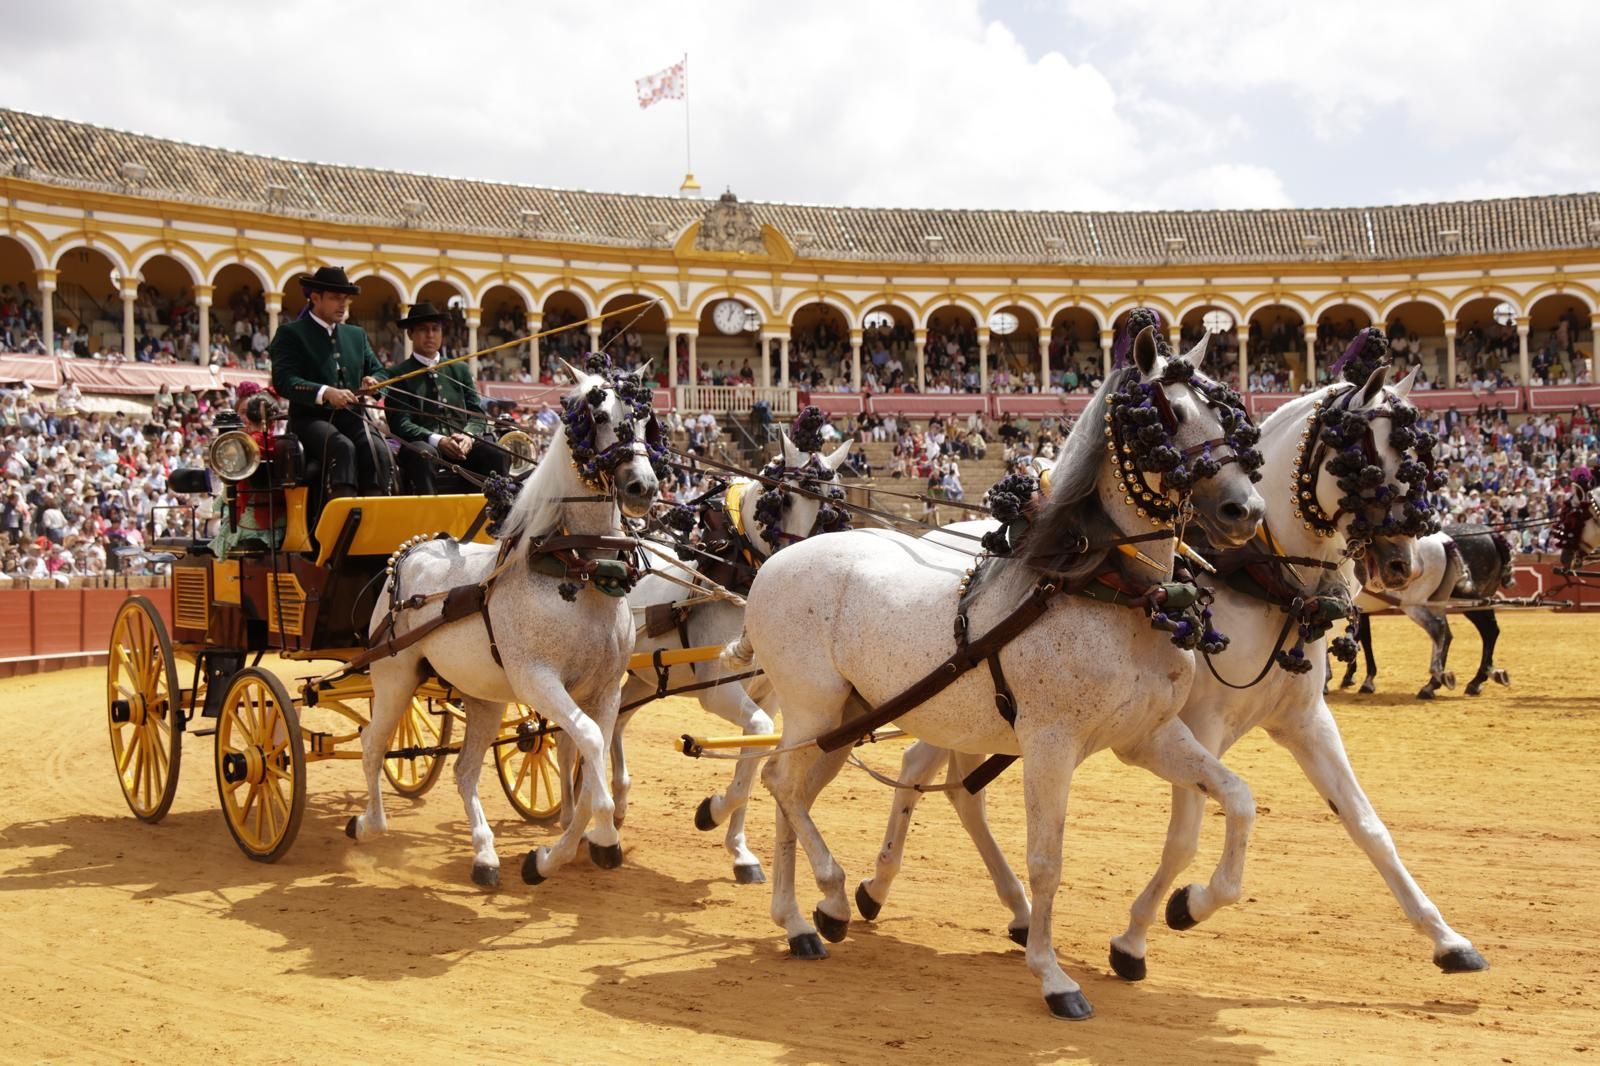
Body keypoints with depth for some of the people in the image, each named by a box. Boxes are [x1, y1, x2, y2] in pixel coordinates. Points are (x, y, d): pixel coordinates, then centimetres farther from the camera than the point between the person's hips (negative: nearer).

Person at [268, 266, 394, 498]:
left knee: (378, 449, -28)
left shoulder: (357, 334, 22)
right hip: (310, 418, -4)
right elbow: (283, 381, -9)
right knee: (343, 447, -35)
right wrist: (325, 393, -27)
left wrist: (374, 382, -5)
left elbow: (378, 372, 22)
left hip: (353, 417, 4)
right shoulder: (290, 333, 4)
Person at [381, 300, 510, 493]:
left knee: (499, 454, -25)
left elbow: (477, 413, 14)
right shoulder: (398, 374, 7)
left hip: (462, 445, 4)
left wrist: (468, 437, -10)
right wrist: (437, 440, -19)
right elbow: (400, 423, -3)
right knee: (423, 453, -38)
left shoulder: (460, 370, 20)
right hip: (424, 444, -3)